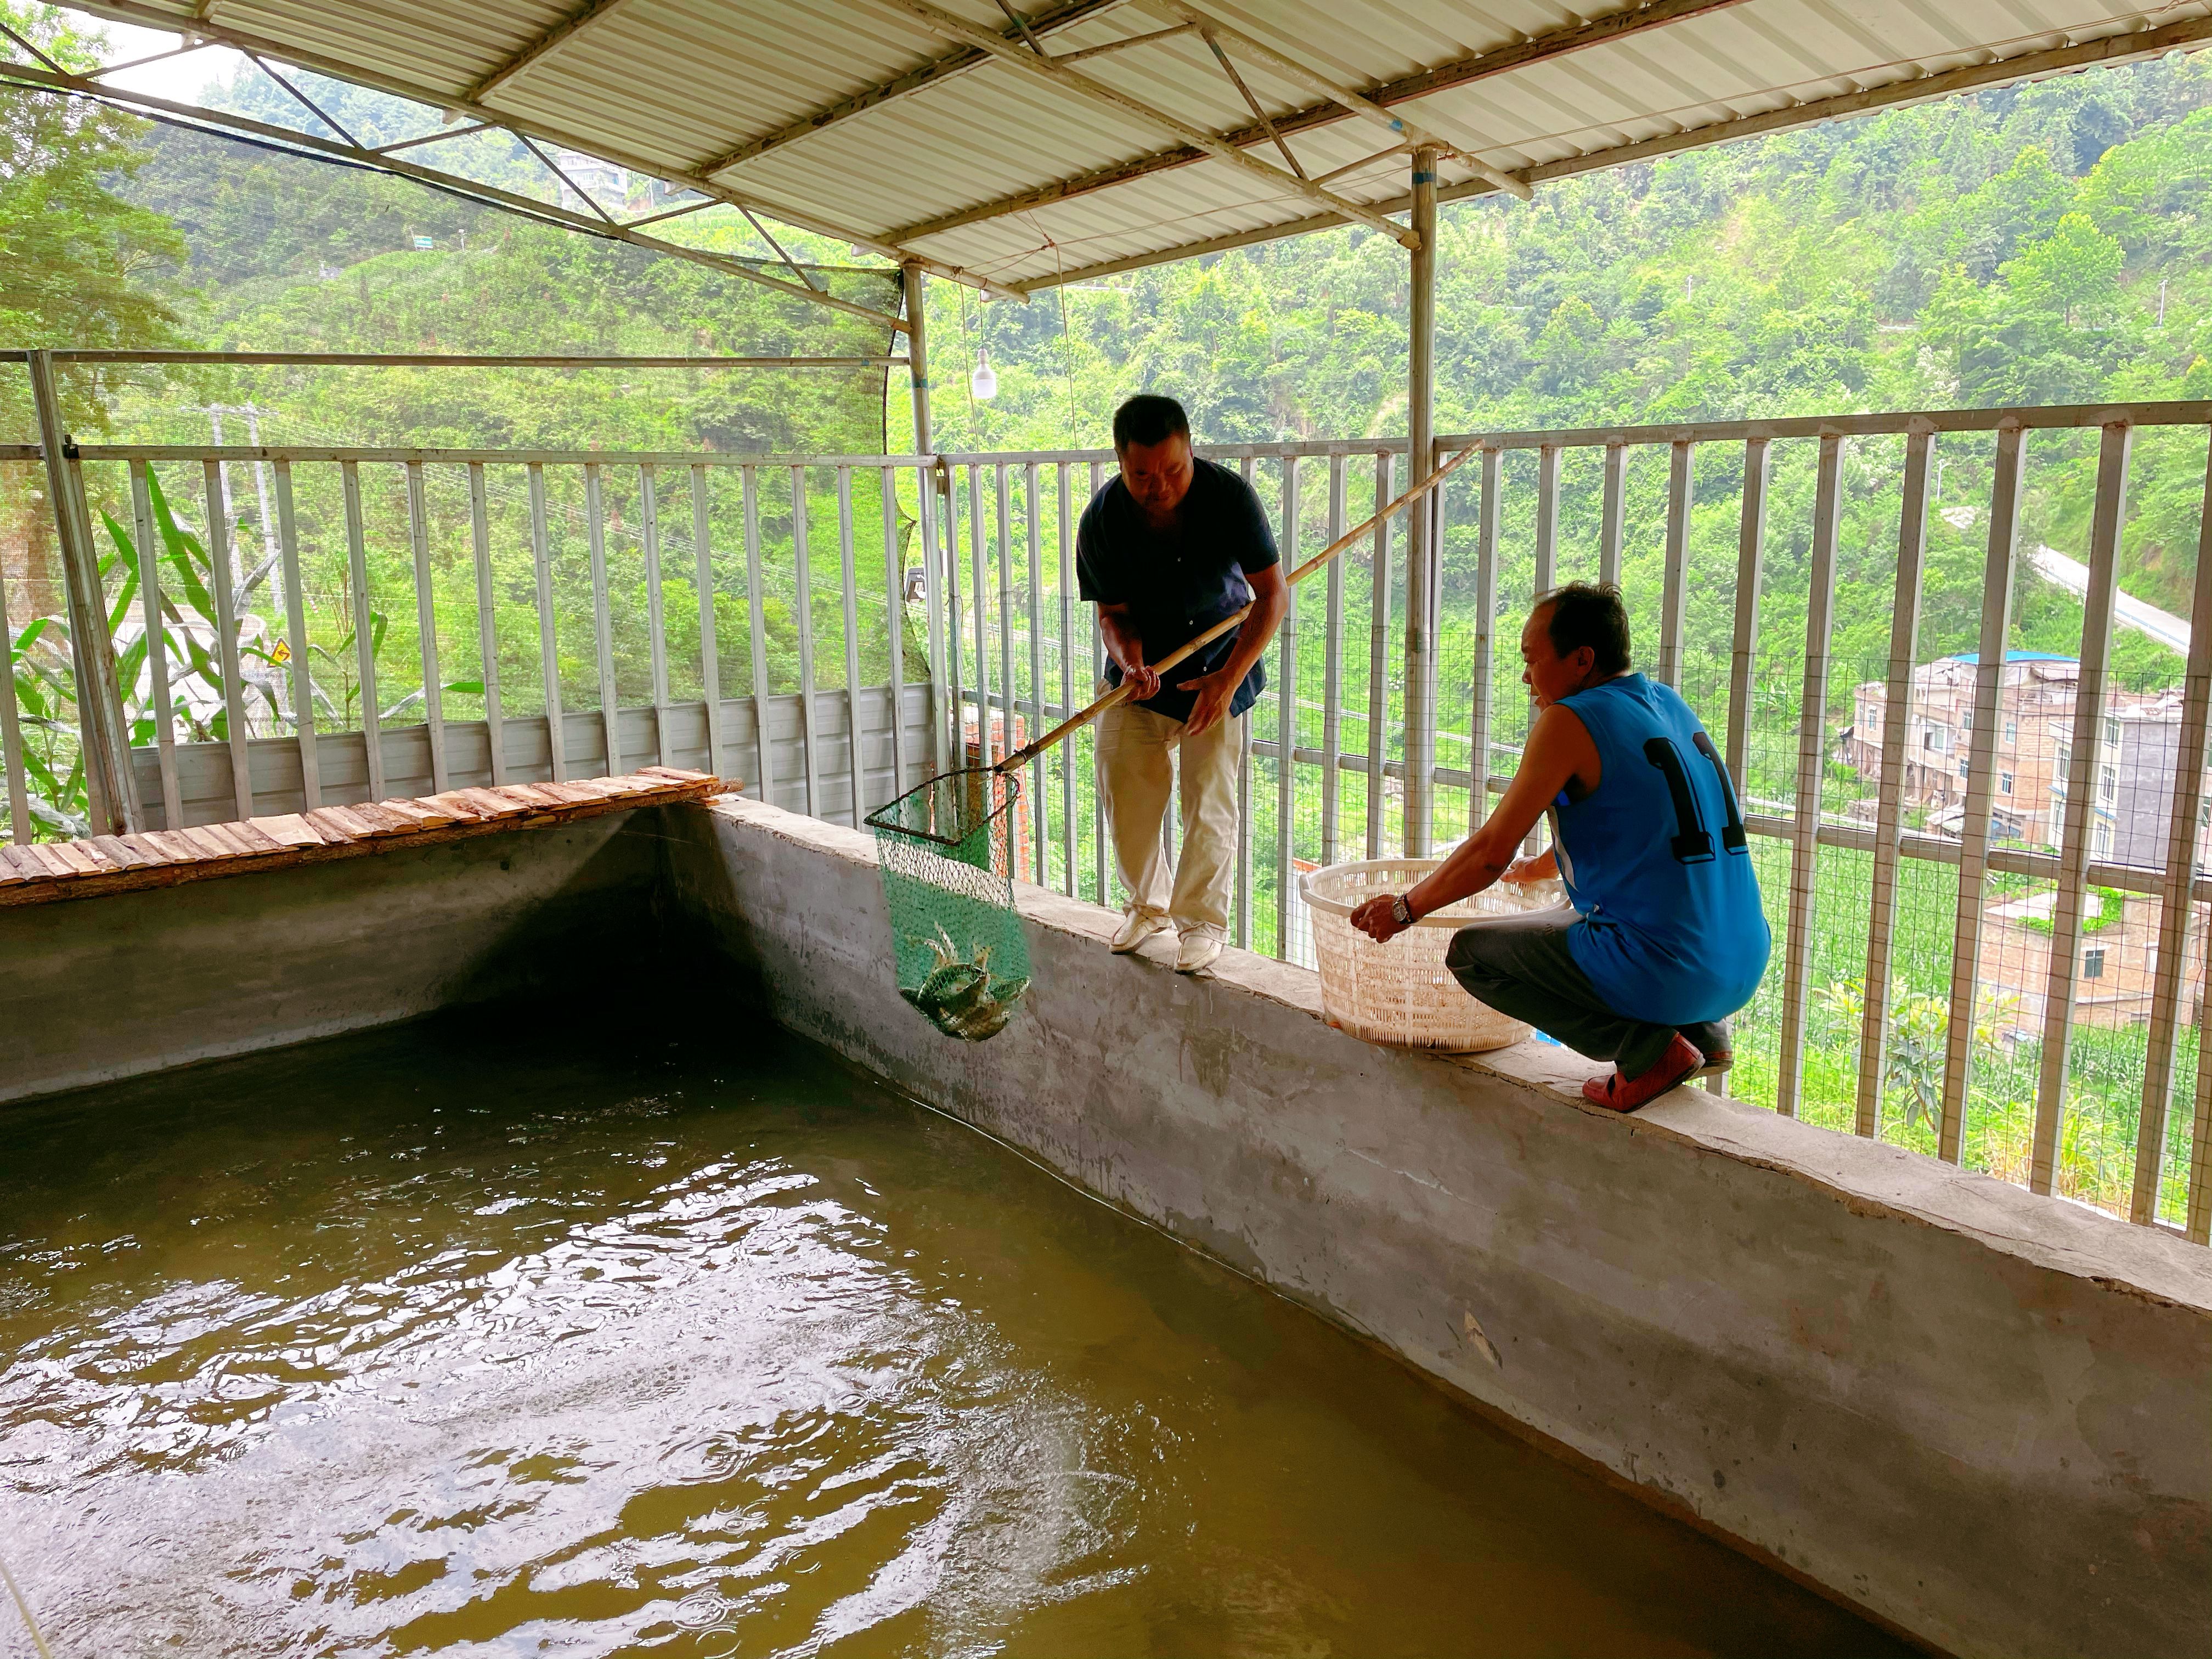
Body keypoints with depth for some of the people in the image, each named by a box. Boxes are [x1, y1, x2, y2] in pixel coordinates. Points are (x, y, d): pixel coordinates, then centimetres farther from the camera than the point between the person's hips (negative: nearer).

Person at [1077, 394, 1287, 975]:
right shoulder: (1101, 522, -18)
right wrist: (1131, 664, -32)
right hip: (1140, 671, 2)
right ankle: (1147, 904, 24)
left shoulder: (1229, 496, -21)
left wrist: (1228, 679, -28)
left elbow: (1272, 596, -18)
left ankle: (1201, 919, 15)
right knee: (1123, 791, 0)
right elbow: (1113, 614, -9)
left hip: (1219, 669, -2)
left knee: (1209, 801, -5)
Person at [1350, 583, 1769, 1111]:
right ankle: (1703, 1032, 17)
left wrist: (1405, 908, 6)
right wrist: (1531, 869, 40)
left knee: (1471, 953, 5)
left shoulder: (1569, 721, -12)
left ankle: (1648, 1046, -3)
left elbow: (1491, 853, -9)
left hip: (1667, 973, -9)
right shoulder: (1668, 704, 13)